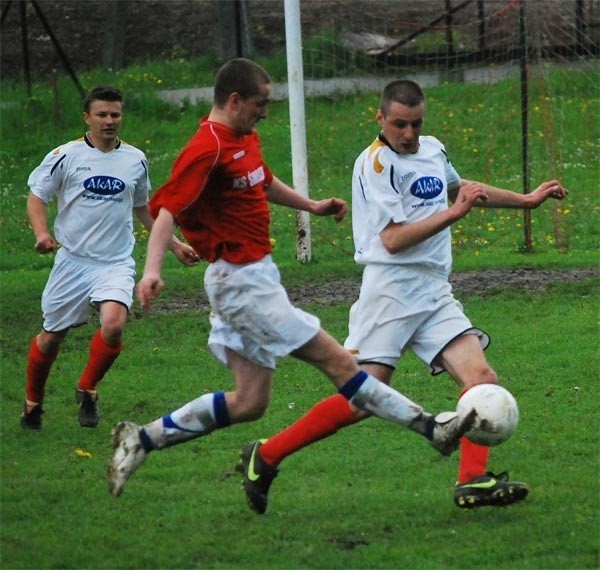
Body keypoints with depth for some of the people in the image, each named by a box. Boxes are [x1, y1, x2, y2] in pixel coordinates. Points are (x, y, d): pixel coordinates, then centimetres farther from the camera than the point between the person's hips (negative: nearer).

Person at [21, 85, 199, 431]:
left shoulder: (135, 160, 8)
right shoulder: (66, 156, -2)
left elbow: (143, 208, 23)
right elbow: (37, 196, 3)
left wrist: (175, 246, 21)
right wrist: (42, 233, -15)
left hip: (117, 263, 1)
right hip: (73, 260, -1)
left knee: (113, 325, -24)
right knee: (52, 336, 5)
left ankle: (88, 390, 1)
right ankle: (33, 403, 30)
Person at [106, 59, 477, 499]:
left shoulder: (246, 139, 13)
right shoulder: (208, 149, -17)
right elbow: (167, 209, -25)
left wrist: (311, 206, 34)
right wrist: (153, 269, -37)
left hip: (256, 277, 11)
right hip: (241, 280, -11)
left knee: (249, 403, 9)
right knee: (336, 360, -6)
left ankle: (141, 440, 12)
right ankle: (429, 426, -2)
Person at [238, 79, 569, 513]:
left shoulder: (432, 149, 16)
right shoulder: (376, 163, -9)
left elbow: (459, 187, 39)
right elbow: (393, 239, -17)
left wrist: (525, 200, 43)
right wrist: (455, 213, -18)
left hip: (436, 292, 7)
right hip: (393, 287, -7)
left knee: (481, 378, -12)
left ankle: (473, 481, -16)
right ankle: (265, 457, 1)